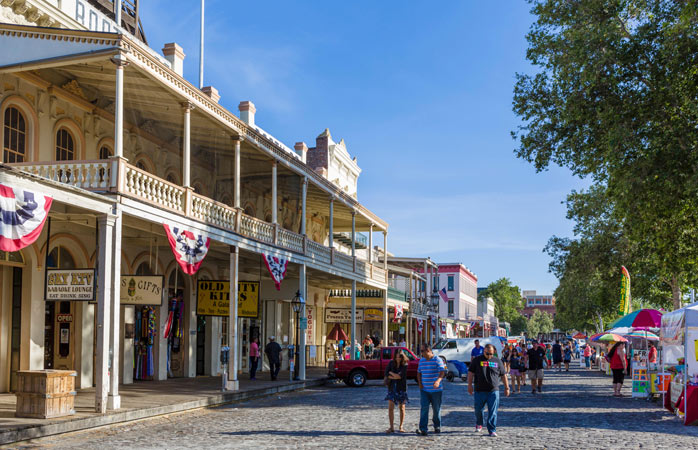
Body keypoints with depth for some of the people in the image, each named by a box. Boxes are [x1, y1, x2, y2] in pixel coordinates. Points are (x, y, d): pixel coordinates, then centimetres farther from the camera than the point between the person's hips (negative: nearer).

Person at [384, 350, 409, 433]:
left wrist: (391, 373, -8)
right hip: (392, 388, 2)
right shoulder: (391, 363, 0)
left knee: (401, 408, 6)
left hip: (401, 388, -2)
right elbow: (386, 374, -5)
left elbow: (401, 376, -18)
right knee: (390, 408, -4)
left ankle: (401, 427, 17)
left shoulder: (405, 365, -8)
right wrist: (395, 377, -15)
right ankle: (391, 427, 2)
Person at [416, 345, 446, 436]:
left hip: (436, 390, -3)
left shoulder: (437, 360, -7)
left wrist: (438, 381, -37)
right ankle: (422, 429, -14)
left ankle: (437, 427, 26)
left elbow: (442, 372, -19)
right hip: (424, 390, 3)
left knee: (436, 409, 7)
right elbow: (419, 373, 21)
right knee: (424, 408, -10)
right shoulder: (421, 361, 10)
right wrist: (419, 382, 4)